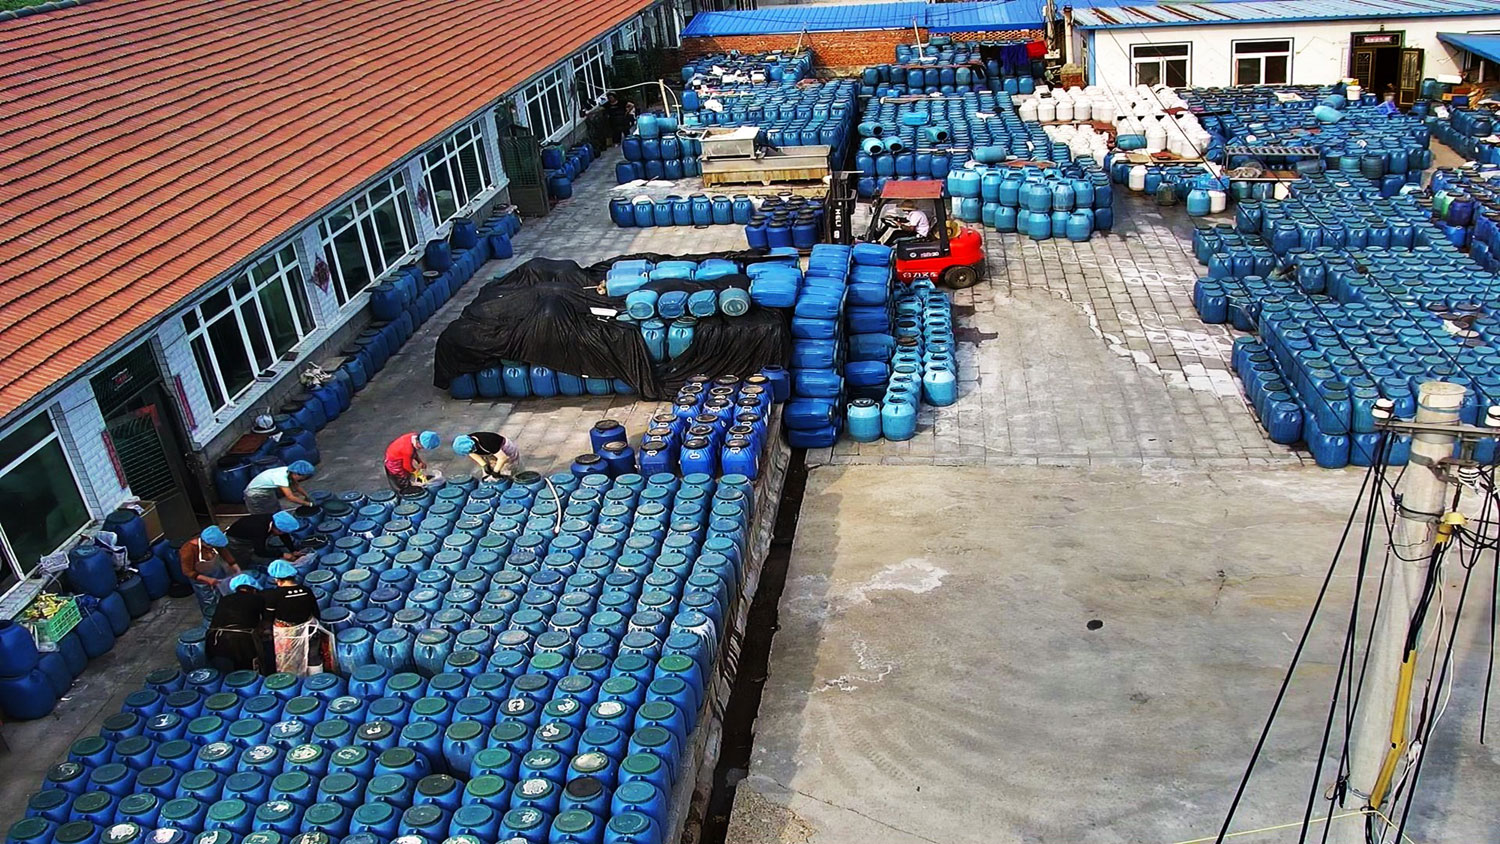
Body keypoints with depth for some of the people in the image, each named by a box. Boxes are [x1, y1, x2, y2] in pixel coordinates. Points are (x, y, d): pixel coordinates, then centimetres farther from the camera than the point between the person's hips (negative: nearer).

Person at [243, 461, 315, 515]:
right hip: (256, 495, -8)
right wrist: (308, 503, -29)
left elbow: (297, 485, 6)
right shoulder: (282, 477, -35)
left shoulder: (288, 471, -12)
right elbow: (290, 497, -36)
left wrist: (307, 496, 0)